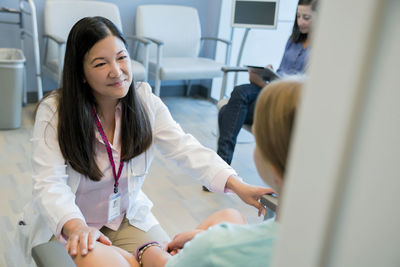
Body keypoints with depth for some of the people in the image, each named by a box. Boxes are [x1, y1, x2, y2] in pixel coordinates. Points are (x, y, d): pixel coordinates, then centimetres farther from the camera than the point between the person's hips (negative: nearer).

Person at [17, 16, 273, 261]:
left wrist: (238, 186, -28)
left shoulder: (146, 101, -8)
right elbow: (50, 184, -25)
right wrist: (76, 227, -46)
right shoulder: (53, 112, -19)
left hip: (127, 219, 3)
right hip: (63, 226, -2)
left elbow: (185, 148, -14)